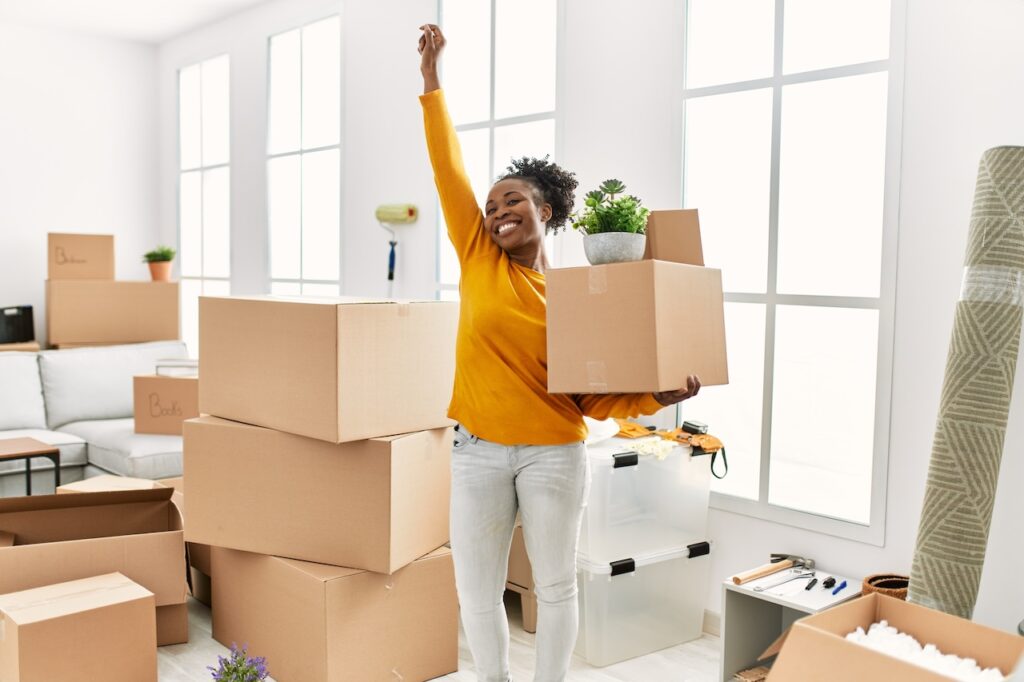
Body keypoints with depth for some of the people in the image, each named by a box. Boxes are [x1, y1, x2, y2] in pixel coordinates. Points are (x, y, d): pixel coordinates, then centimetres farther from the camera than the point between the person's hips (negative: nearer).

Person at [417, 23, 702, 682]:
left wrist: (658, 396, -17)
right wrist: (432, 81, -5)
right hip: (478, 451, 2)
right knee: (477, 589, 10)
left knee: (555, 585, 12)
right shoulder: (478, 258, 1)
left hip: (553, 455, -2)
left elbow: (589, 394, -3)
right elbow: (449, 168, -3)